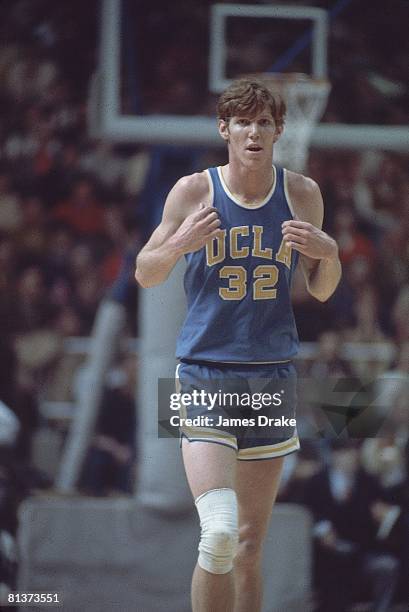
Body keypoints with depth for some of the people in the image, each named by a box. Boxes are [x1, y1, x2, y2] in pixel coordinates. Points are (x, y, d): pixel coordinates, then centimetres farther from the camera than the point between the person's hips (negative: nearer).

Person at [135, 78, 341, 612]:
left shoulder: (302, 194, 5)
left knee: (250, 545, 7)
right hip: (205, 373, -3)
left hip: (273, 376, 3)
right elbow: (145, 275, 6)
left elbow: (321, 291, 15)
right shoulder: (194, 191, -2)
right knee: (219, 534, -20)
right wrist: (178, 245, -15)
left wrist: (329, 255, -8)